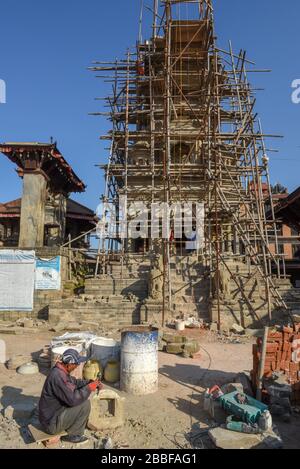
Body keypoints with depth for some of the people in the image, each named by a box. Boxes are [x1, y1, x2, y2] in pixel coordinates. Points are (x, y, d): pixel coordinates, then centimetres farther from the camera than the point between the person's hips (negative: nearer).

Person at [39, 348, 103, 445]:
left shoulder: (60, 370, 0)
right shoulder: (58, 376, -30)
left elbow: (75, 382, 14)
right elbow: (72, 399, -32)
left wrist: (91, 383, 1)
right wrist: (89, 388, -19)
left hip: (51, 413, 9)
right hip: (52, 423, -9)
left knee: (81, 398, 13)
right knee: (85, 404, -15)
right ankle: (73, 435, 2)